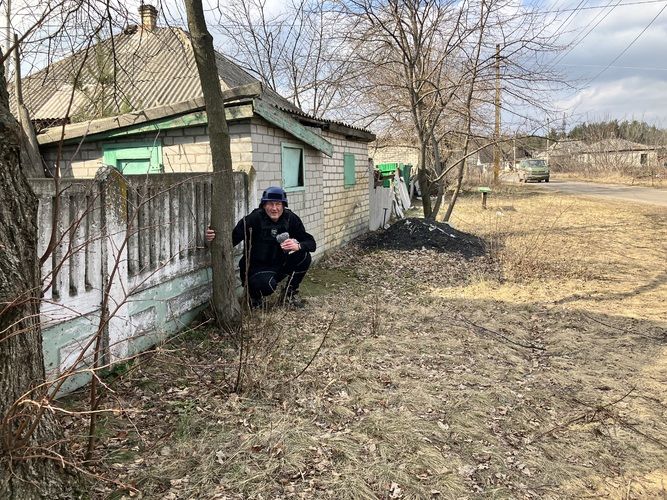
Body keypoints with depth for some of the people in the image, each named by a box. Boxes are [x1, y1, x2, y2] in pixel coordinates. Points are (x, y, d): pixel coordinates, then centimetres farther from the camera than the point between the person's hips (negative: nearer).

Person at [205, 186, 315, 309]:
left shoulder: (291, 219, -7)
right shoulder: (254, 219, -18)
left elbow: (311, 243, -9)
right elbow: (231, 238, -26)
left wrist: (298, 246, -32)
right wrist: (213, 237, -47)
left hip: (280, 266, 5)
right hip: (256, 268, -4)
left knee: (304, 257, -19)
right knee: (268, 284, -35)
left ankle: (290, 294, 2)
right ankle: (255, 296, 4)